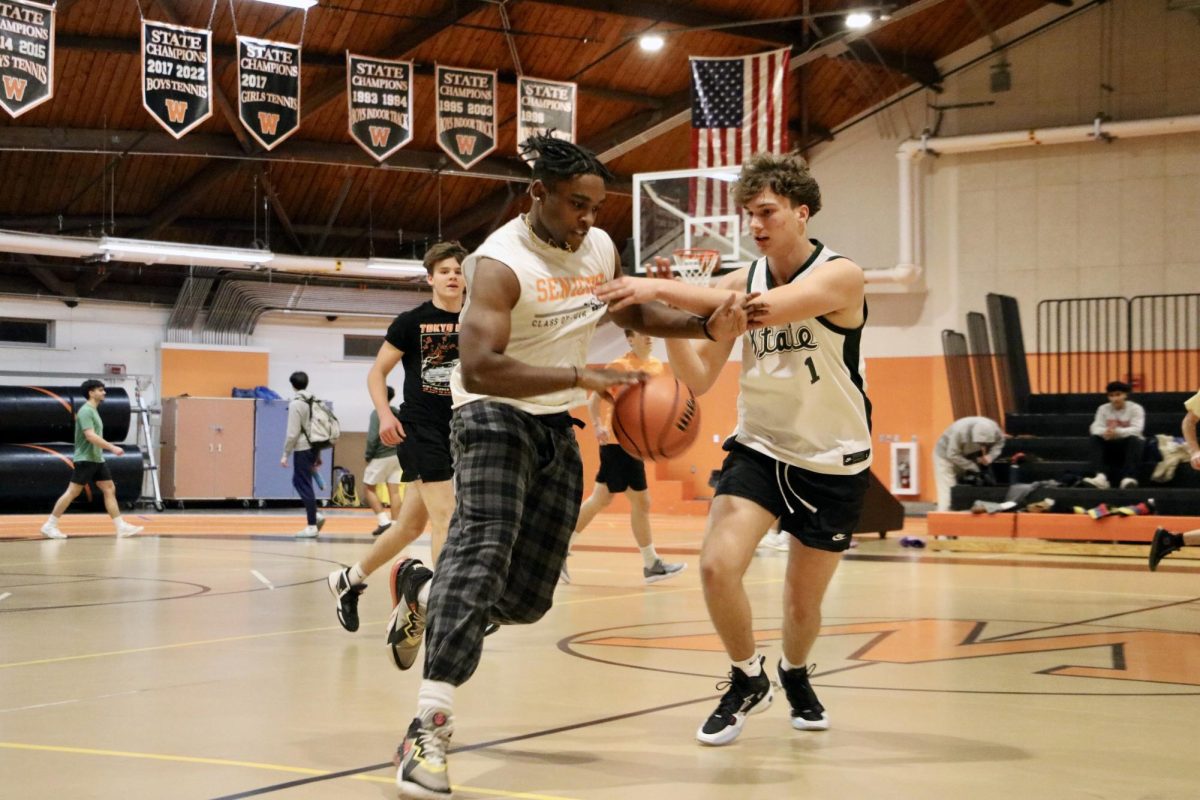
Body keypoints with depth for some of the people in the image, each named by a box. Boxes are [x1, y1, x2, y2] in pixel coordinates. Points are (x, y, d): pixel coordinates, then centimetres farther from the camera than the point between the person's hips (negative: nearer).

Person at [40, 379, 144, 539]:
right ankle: (49, 526, 0)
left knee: (110, 490, 3)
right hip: (85, 459, -9)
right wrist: (112, 448, -27)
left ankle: (121, 526, 1)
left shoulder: (93, 410, 15)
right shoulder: (86, 411, -15)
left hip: (97, 459, 9)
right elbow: (90, 436, -25)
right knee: (72, 492, -6)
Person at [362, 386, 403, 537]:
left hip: (381, 456, -6)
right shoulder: (399, 413, 8)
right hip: (397, 455, 6)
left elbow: (373, 437, -16)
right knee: (394, 491, 5)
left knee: (368, 487, 6)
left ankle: (383, 520, -4)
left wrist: (368, 455, -6)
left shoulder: (377, 413, -11)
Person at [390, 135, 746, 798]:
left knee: (528, 600, 6)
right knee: (484, 550, -29)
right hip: (494, 415, -7)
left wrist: (708, 327, 2)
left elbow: (633, 314, 19)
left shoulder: (599, 248, 0)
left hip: (557, 426, 7)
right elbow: (478, 370, -35)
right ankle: (429, 729, -34)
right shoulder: (501, 264, -23)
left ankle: (422, 593, 36)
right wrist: (582, 377, -42)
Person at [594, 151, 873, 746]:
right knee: (717, 565, -19)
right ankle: (747, 680, 6)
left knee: (803, 601, 8)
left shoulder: (840, 276, -18)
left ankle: (795, 674, 43)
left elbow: (768, 308, -36)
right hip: (760, 446, 3)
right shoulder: (740, 283, -3)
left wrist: (664, 288, -41)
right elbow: (700, 380, -2)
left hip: (833, 462, -3)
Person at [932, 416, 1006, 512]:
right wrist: (973, 467, -32)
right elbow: (953, 455, -33)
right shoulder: (960, 431, -40)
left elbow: (999, 442, -7)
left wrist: (990, 456, -26)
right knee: (948, 493, -11)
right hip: (946, 456, -5)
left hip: (968, 457, 5)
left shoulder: (994, 429, -26)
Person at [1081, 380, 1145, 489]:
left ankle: (1128, 478, -46)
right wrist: (1105, 432, -37)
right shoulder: (1103, 409, 2)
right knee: (1094, 438, -24)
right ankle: (1100, 477, -43)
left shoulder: (1135, 408, -7)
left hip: (1129, 447, -3)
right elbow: (1095, 428, -11)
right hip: (1110, 446, 3)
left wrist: (1117, 432, -41)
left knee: (1134, 439, -34)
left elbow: (1136, 429, -22)